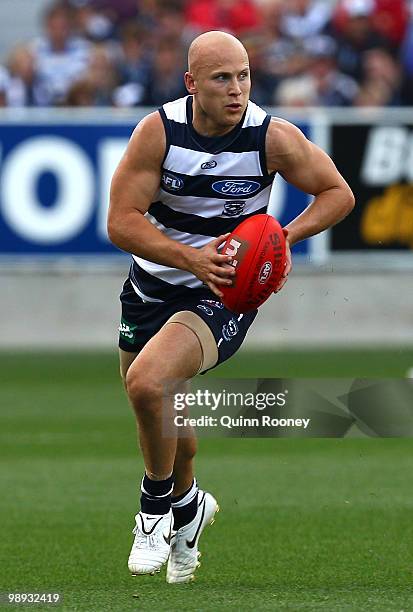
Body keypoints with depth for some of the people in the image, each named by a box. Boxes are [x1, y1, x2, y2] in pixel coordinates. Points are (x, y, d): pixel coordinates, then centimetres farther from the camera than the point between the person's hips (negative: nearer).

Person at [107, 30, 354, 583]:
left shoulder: (274, 137, -15)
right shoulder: (159, 131, -15)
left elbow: (338, 193, -1)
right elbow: (121, 222, -16)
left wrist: (285, 236, -18)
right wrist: (190, 257, -29)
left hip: (223, 295, -4)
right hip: (151, 283, 4)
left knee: (147, 382, -28)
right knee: (155, 408, 20)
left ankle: (158, 502, -3)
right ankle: (187, 504, 52)